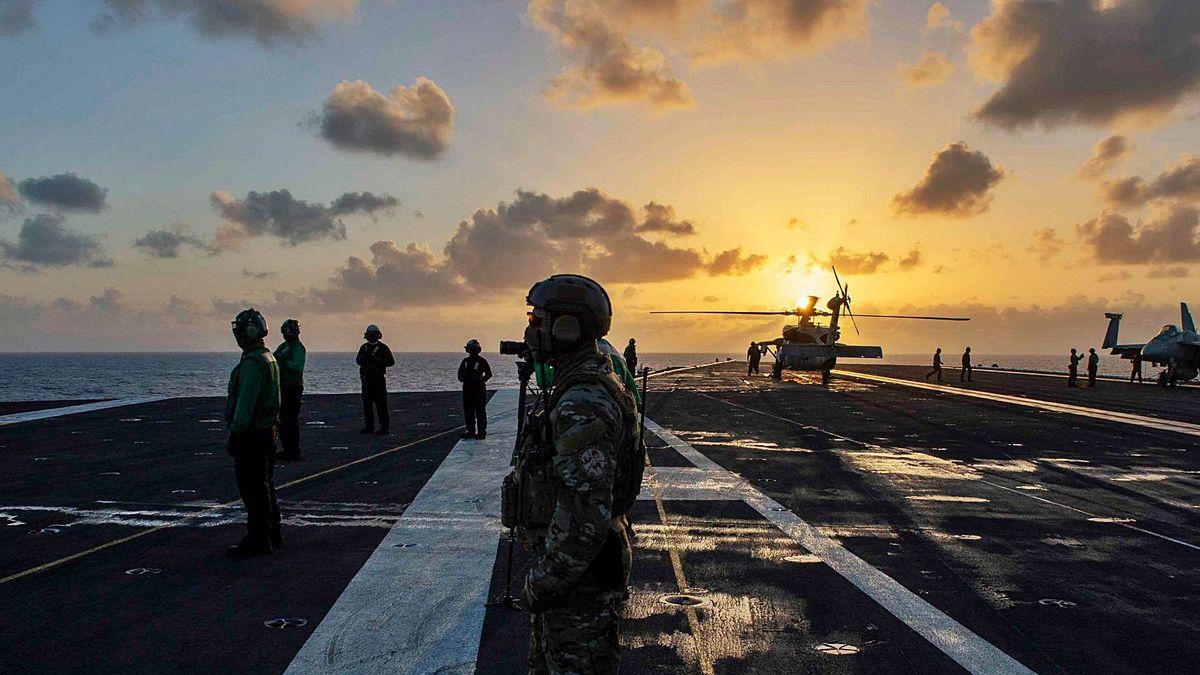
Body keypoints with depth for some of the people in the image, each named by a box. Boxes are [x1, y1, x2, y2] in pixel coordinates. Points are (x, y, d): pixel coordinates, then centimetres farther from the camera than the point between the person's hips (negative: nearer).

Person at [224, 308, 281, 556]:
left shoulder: (252, 363, -18)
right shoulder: (269, 358, 14)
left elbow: (245, 404, -22)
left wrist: (234, 436, -19)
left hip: (251, 435, -10)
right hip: (268, 431, 10)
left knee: (253, 489, -4)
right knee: (265, 486, 17)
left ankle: (257, 540, 1)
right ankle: (272, 534, 27)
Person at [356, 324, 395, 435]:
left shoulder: (383, 348, -1)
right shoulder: (364, 347, 14)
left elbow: (391, 362, -5)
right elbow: (358, 361, 13)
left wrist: (379, 361, -20)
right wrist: (363, 357, -9)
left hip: (379, 380, -5)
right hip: (366, 379, 5)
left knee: (381, 404, -7)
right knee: (367, 404, 8)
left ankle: (384, 428, -5)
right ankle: (369, 426, 17)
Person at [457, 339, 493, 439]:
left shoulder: (482, 361, -1)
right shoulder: (465, 361, 13)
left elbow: (489, 374, 0)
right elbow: (460, 374, 18)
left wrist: (481, 380, -14)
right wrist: (463, 378, -4)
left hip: (479, 389, -5)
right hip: (467, 389, 6)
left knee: (480, 412, -4)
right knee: (468, 412, 7)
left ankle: (481, 432, -1)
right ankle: (470, 431, 15)